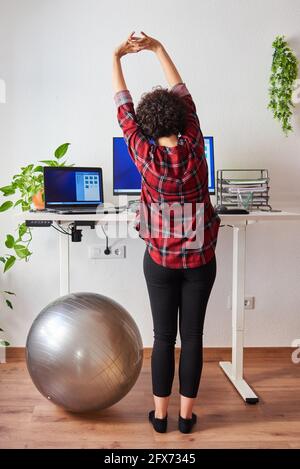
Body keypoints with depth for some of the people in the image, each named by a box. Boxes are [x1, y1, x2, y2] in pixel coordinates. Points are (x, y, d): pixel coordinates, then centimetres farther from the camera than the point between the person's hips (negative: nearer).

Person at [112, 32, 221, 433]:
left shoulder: (145, 155, -13)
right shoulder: (194, 147, -10)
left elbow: (124, 109, 1)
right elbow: (183, 95, 3)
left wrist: (116, 58, 12)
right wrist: (158, 49, 11)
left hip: (160, 261, -1)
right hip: (200, 260, 1)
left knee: (163, 336, 11)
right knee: (192, 336, 9)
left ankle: (160, 414, 22)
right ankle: (186, 414, 22)